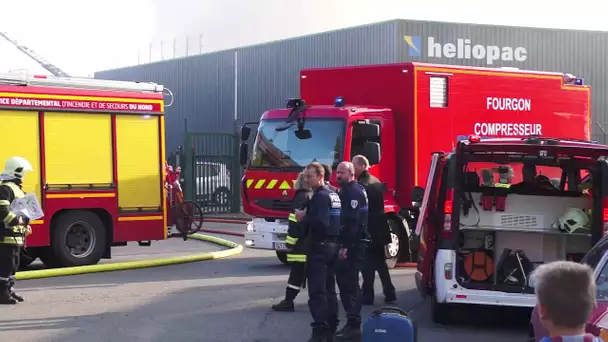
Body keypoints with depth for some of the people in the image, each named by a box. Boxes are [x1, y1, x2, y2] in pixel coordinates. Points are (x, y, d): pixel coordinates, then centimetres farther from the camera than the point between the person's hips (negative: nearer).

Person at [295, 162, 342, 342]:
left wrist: (303, 218, -11)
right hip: (332, 245, 10)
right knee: (329, 289, 14)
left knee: (317, 291, -10)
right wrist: (307, 216, 10)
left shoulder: (320, 196, -15)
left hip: (319, 246, -10)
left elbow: (320, 223, -27)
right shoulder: (334, 194, 14)